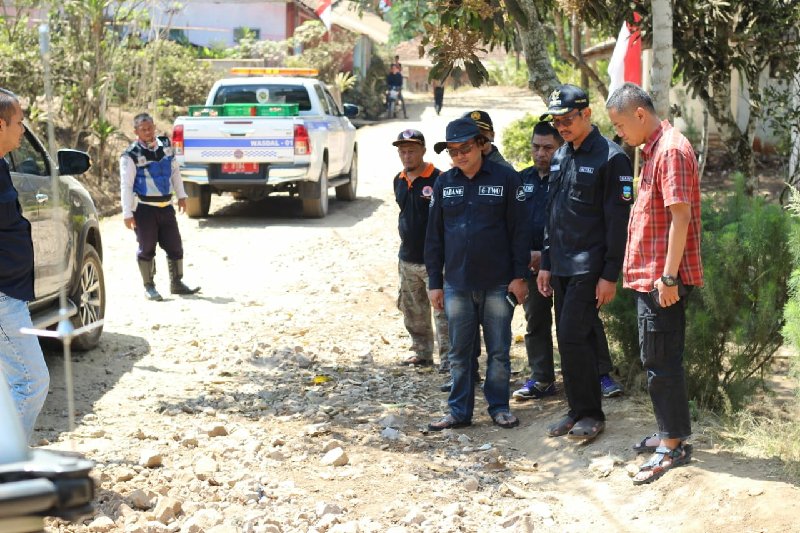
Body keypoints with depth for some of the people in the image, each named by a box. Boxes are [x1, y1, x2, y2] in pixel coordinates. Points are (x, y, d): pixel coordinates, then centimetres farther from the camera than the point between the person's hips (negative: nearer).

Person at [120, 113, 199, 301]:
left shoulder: (165, 145, 6)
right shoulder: (131, 155, -12)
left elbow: (175, 171, 18)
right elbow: (126, 186, -11)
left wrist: (181, 196, 16)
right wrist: (127, 214, -14)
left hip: (166, 206, 5)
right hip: (144, 208, -5)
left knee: (175, 246, 8)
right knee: (147, 248, 2)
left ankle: (177, 283, 20)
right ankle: (149, 287, 13)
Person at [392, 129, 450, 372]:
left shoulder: (438, 180, -13)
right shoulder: (399, 181, 10)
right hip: (407, 259, 8)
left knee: (442, 310, -6)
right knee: (413, 311, 16)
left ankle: (447, 358, 0)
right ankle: (422, 353, 29)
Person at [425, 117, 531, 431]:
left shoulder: (506, 179, -4)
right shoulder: (444, 184, 7)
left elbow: (519, 230, -3)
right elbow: (434, 236, 11)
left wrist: (519, 276, -6)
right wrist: (434, 282, 8)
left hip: (498, 284, -3)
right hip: (456, 284, 3)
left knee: (499, 350, 5)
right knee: (459, 352, 8)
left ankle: (499, 407, 18)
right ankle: (459, 411, 16)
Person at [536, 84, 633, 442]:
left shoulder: (610, 158, -11)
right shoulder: (560, 157, 13)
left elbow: (619, 221, -14)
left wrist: (610, 275, -16)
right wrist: (546, 264, 17)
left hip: (589, 267, -8)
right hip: (562, 266, 8)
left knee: (572, 337, -11)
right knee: (572, 339, 11)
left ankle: (590, 413, 1)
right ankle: (579, 411, 20)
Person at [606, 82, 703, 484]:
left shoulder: (671, 150, -16)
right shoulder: (653, 151, 16)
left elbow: (681, 216, -22)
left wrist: (668, 277, -23)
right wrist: (655, 274, 19)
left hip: (663, 277, -10)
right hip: (651, 275, 10)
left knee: (661, 360, -6)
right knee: (658, 357, 16)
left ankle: (673, 445, 1)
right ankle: (669, 433, 26)